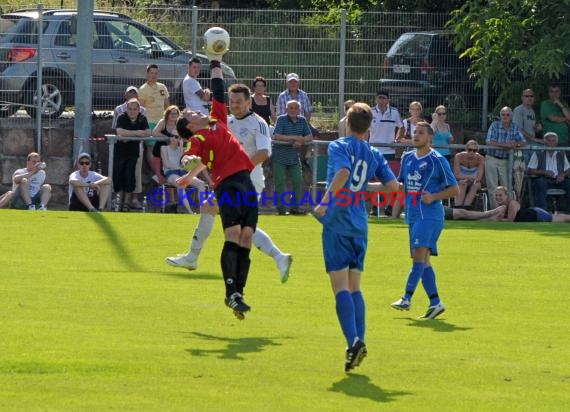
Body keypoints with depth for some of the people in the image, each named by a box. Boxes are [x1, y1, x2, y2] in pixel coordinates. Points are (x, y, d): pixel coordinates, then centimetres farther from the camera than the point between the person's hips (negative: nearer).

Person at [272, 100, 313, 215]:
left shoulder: (302, 120, 6)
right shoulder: (281, 119, -9)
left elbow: (309, 137, 5)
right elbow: (276, 136, -20)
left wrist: (301, 141, -18)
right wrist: (294, 138, -22)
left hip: (294, 157, 4)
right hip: (279, 157, -4)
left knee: (298, 181, -1)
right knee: (280, 182, -5)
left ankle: (295, 207, 8)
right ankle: (281, 208, 1)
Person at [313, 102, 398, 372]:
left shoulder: (339, 147, -5)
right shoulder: (374, 155, 10)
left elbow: (343, 172, -24)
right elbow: (393, 186, 6)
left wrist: (325, 201, -18)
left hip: (337, 222, -5)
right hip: (360, 225, 5)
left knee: (341, 287, -8)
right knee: (354, 287, 14)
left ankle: (353, 340, -22)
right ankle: (359, 340, 6)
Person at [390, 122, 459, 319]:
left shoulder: (437, 161, -4)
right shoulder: (407, 158, 14)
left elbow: (454, 189, -2)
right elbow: (401, 183, 26)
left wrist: (434, 196, -16)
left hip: (430, 214, -8)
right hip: (413, 214, 8)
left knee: (419, 254, -18)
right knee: (422, 260, 6)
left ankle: (407, 298, -25)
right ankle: (435, 302, 10)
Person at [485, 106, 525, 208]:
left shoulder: (515, 128, 2)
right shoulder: (495, 125, -7)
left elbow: (522, 142, 1)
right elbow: (489, 142, -17)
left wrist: (516, 144, -23)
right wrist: (505, 145, -25)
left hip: (505, 161, 2)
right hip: (492, 159, -2)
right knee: (492, 187, -1)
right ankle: (494, 209, 4)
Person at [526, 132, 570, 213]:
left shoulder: (561, 154, 17)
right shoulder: (537, 154, 7)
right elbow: (530, 171, 1)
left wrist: (563, 175, -7)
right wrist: (544, 172, -13)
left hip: (558, 181, 3)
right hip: (544, 179, -3)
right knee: (540, 183, -37)